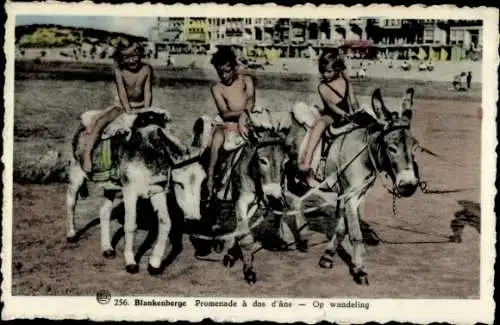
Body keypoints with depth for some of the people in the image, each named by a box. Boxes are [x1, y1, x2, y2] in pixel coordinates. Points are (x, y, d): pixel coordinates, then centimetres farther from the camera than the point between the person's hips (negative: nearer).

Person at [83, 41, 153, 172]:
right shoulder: (119, 70, -9)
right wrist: (129, 111, -24)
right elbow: (122, 91, -15)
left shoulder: (146, 69, -3)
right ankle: (87, 154, -23)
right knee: (98, 121, -23)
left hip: (141, 107, 3)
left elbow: (148, 92, -4)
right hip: (122, 106, -3)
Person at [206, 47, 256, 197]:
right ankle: (210, 177, -32)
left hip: (248, 122, 1)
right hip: (230, 124, -1)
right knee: (218, 136, -32)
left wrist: (244, 115, -34)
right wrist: (243, 111, -27)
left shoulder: (246, 80, 7)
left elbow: (250, 100, -12)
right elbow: (224, 113, -7)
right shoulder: (217, 88, 5)